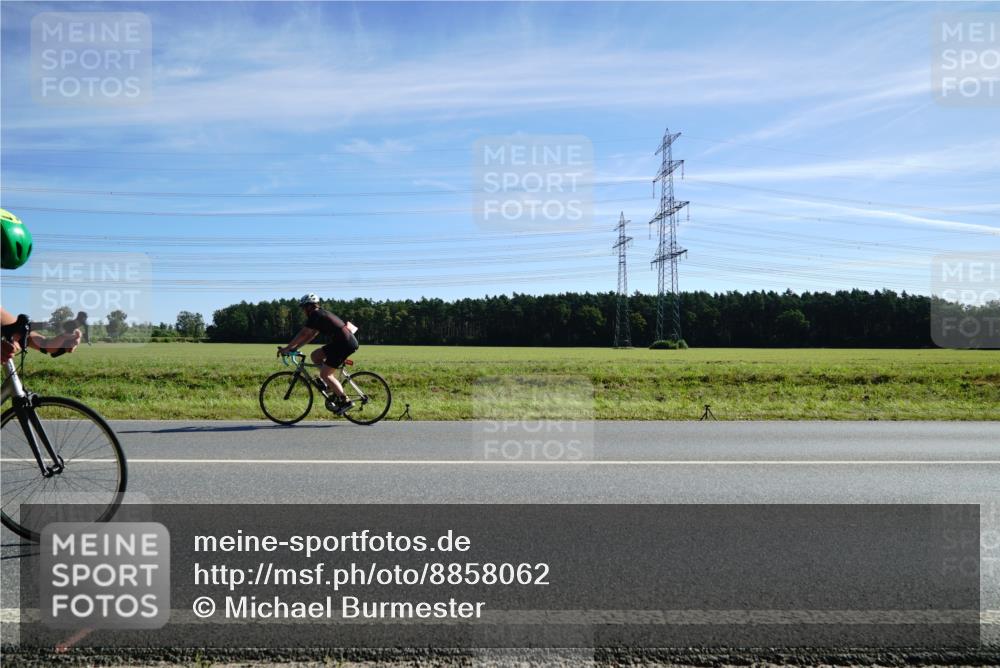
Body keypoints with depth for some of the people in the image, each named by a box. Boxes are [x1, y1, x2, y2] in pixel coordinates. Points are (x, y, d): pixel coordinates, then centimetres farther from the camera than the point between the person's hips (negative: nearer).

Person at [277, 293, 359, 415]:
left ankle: (346, 401, -5)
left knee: (324, 374, -5)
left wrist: (287, 348, -3)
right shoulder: (321, 314, 22)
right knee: (315, 355, 16)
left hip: (345, 344, -9)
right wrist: (295, 347, 21)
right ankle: (334, 386, 15)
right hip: (341, 342, 9)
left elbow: (303, 334, -10)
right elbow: (311, 335, 25)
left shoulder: (316, 315, -7)